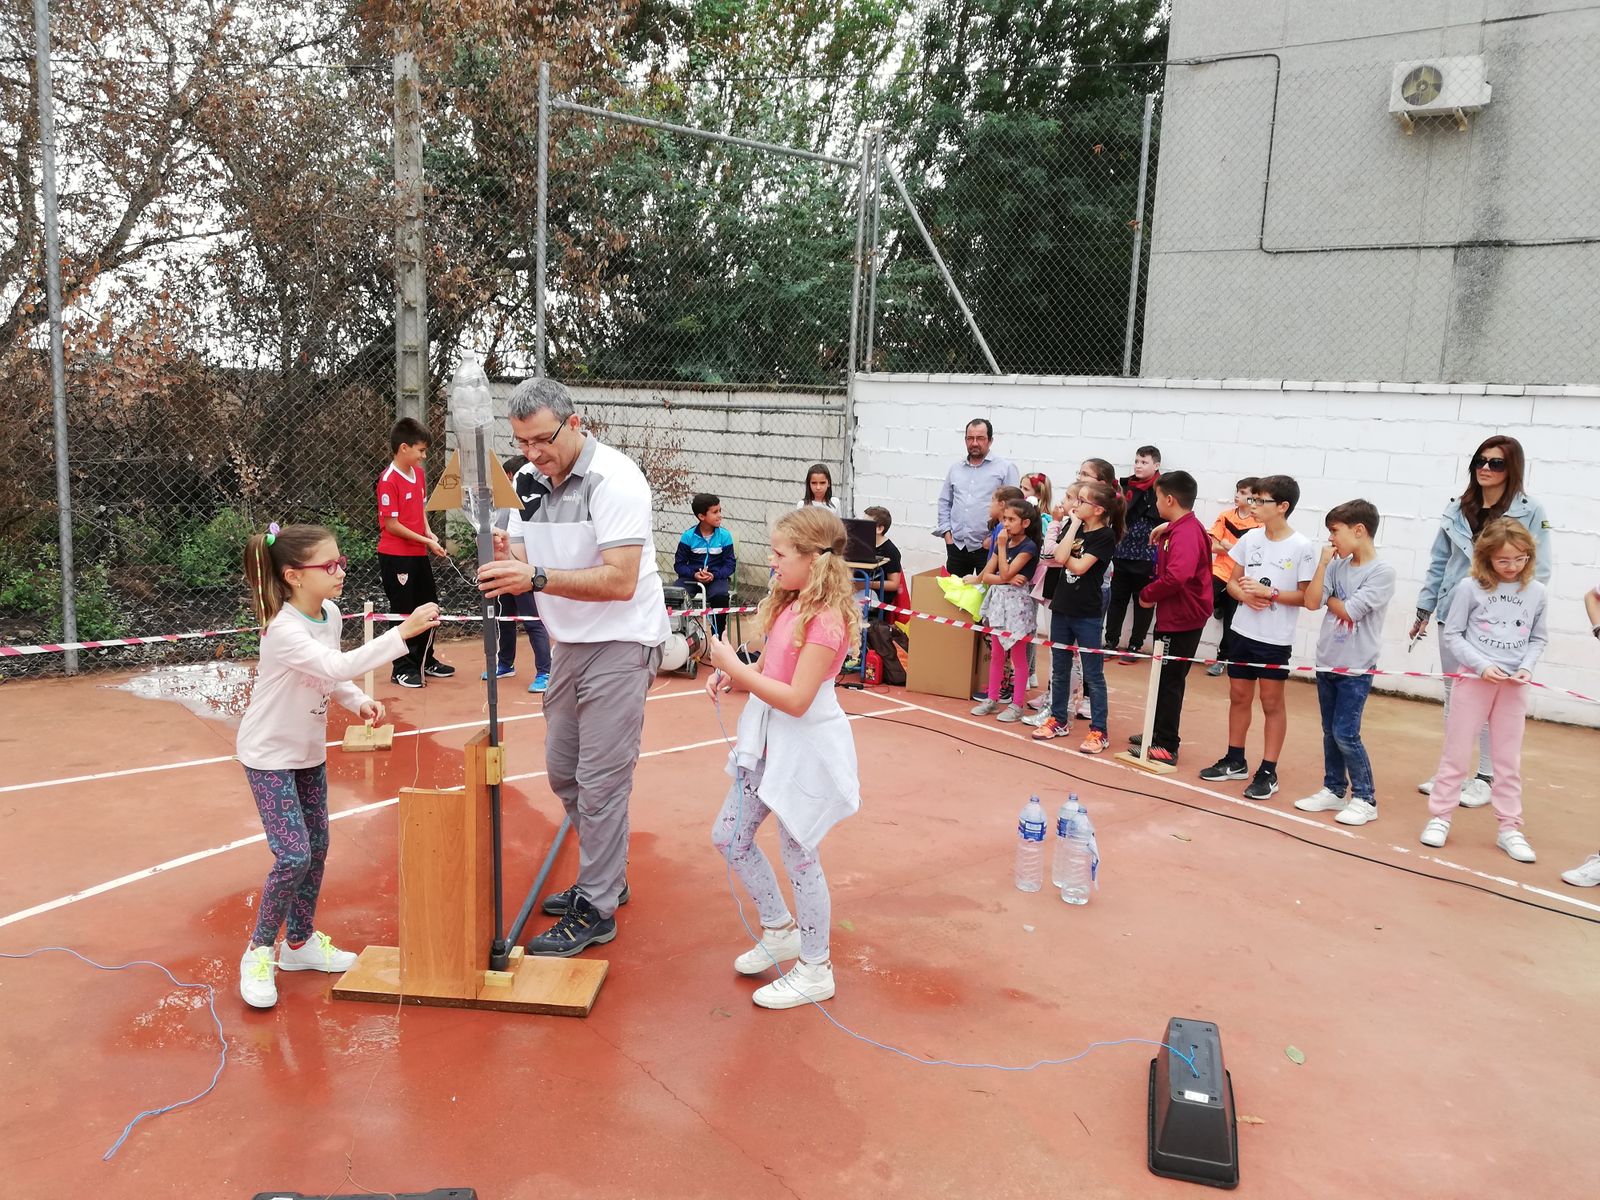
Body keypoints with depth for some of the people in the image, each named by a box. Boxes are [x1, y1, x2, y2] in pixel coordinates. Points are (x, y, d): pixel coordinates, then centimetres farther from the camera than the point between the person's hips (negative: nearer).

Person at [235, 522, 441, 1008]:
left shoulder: (330, 614, -4)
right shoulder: (284, 630, -30)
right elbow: (337, 666, -45)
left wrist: (359, 701, -8)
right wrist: (402, 632, -50)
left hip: (310, 750, 8)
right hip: (270, 756, -8)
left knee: (317, 849, 14)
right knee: (293, 856, -12)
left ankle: (300, 940, 31)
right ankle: (260, 950, 9)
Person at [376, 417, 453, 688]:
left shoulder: (419, 473, 6)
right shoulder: (388, 480, -18)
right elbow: (391, 524, -18)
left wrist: (429, 533, 0)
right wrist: (426, 542, -17)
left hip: (418, 554, 8)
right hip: (395, 556, -8)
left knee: (428, 606, 16)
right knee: (402, 611, 1)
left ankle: (425, 661, 31)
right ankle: (403, 669, 13)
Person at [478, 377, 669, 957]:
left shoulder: (613, 479, -20)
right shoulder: (528, 480, 5)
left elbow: (620, 582, -28)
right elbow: (525, 562, 6)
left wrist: (536, 577, -35)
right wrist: (504, 556, -17)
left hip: (621, 643, -9)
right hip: (570, 642, 9)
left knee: (601, 779, -4)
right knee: (563, 771, 16)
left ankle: (595, 911, 9)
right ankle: (606, 877, 34)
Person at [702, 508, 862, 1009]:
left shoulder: (825, 619, -22)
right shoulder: (788, 606, 6)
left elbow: (796, 699, -26)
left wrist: (735, 666, -22)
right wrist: (731, 679, -7)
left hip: (806, 747, -9)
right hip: (769, 741, 9)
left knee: (797, 854, 3)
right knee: (729, 836, 16)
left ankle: (815, 970, 22)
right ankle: (780, 930, 35)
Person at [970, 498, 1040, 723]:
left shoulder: (1029, 547, -11)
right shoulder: (1003, 542, 8)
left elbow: (1005, 573, -20)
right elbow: (986, 576, 3)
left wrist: (1001, 547, -15)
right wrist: (1009, 578, -14)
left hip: (1016, 602, -7)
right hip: (998, 599, 7)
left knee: (1018, 656, 2)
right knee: (996, 653, 13)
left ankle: (1016, 705, 8)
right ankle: (992, 699, 21)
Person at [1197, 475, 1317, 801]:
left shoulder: (1302, 547, -11)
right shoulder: (1250, 539, 3)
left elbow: (1307, 596, -11)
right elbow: (1233, 581, 9)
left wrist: (1269, 592, -20)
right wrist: (1244, 595, -12)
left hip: (1276, 639, -5)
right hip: (1244, 631, 5)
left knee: (1271, 702, 4)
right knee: (1238, 696, 14)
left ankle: (1268, 772, 13)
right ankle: (1235, 760, 28)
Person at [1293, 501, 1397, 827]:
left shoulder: (1382, 572, -13)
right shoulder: (1337, 566, 5)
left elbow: (1348, 611, -18)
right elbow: (1312, 602, -5)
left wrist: (1328, 599, -1)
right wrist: (1323, 562, -7)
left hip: (1356, 668, -6)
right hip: (1327, 662, 6)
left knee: (1345, 734, -6)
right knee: (1330, 731, 13)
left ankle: (1365, 799, 7)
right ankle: (1334, 790, 25)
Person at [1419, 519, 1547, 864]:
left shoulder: (1536, 592, 1)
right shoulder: (1471, 587, -7)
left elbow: (1538, 638, 8)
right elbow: (1453, 634, -5)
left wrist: (1526, 667, -9)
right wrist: (1482, 665, -15)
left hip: (1513, 684, 2)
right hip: (1474, 679, -2)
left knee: (1509, 759, 10)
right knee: (1457, 753, 6)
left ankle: (1509, 828, 18)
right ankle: (1440, 817, 16)